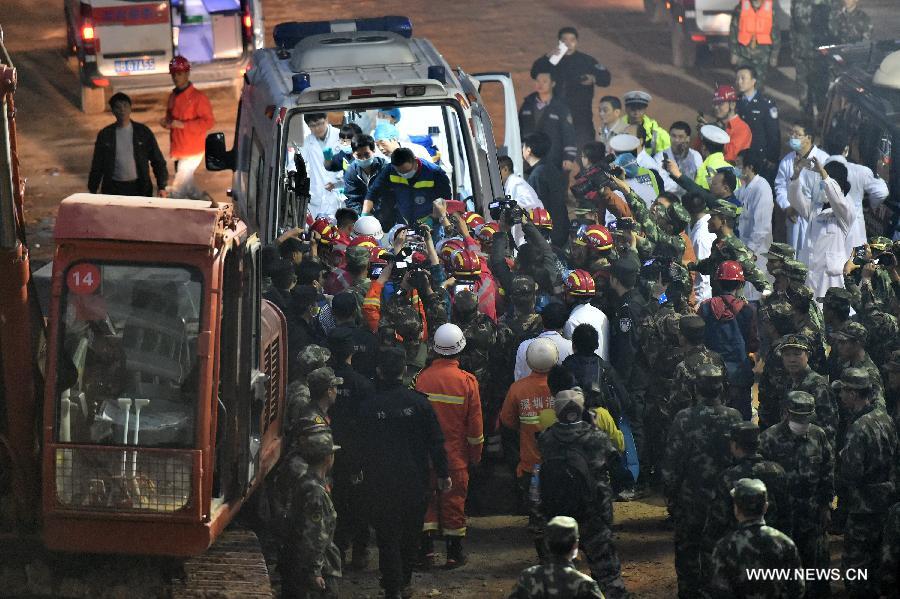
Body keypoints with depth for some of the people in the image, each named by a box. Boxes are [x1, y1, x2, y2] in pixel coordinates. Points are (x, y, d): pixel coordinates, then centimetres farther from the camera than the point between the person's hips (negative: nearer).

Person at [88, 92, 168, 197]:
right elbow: (97, 166, 10)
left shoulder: (143, 132, 2)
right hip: (113, 188, 1)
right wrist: (92, 190, 8)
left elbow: (157, 160, 4)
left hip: (139, 188, 0)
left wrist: (162, 187, -2)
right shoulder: (105, 135, 4)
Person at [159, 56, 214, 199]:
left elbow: (208, 121, -18)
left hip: (192, 151, -8)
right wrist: (166, 122, 0)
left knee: (177, 190, -13)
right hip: (178, 150, 8)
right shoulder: (173, 97, 11)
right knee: (188, 186, 18)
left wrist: (183, 124, -24)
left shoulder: (198, 97, -14)